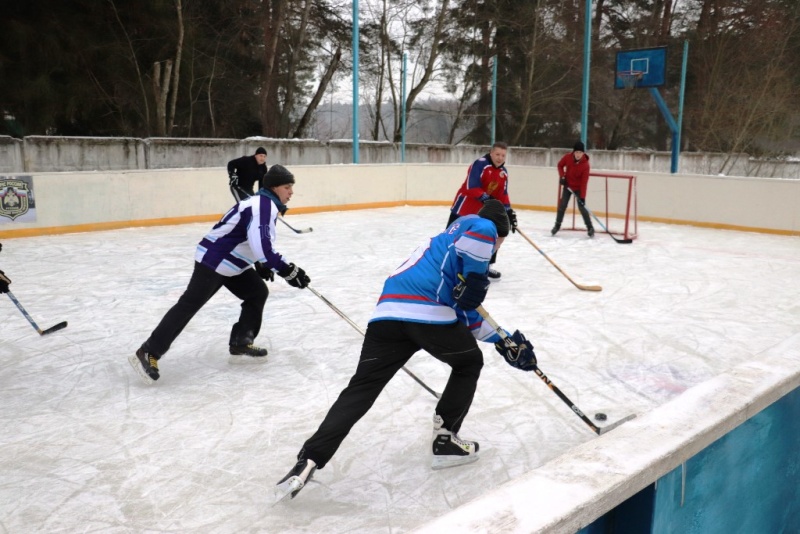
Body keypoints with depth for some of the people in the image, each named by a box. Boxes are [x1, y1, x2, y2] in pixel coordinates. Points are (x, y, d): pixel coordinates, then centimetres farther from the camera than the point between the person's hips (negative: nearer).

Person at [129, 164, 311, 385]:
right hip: (214, 260, -10)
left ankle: (240, 344, 12)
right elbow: (262, 247, -32)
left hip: (230, 261, 10)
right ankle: (148, 353, -4)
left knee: (258, 292, 9)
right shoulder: (264, 206, -21)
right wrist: (288, 271, -27)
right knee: (189, 305, -9)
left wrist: (261, 265, 19)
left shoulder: (265, 203, 12)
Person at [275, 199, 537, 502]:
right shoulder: (482, 226, 19)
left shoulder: (449, 239, 41)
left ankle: (309, 460, -8)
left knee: (361, 389, 4)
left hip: (389, 312, 7)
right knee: (469, 363, 22)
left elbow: (464, 315, 39)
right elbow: (481, 232, -11)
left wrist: (503, 342, 37)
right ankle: (445, 441, 23)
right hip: (429, 312, -6)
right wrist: (475, 279, -5)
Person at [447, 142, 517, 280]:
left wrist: (508, 211, -1)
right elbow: (472, 187, -27)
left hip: (485, 209, 7)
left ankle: (486, 265, 25)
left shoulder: (503, 172, 4)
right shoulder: (479, 164, -19)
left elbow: (502, 194, 7)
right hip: (465, 204, -7)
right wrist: (485, 198, -34)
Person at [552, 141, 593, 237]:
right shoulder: (567, 157, -17)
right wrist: (562, 176, -10)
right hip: (567, 185, 3)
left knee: (582, 207, -9)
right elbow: (560, 165, 4)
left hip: (578, 188, -3)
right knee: (562, 205, 1)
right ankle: (557, 225, 15)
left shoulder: (585, 165, -26)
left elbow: (584, 182, -26)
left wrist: (583, 197, -29)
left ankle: (590, 228, 2)